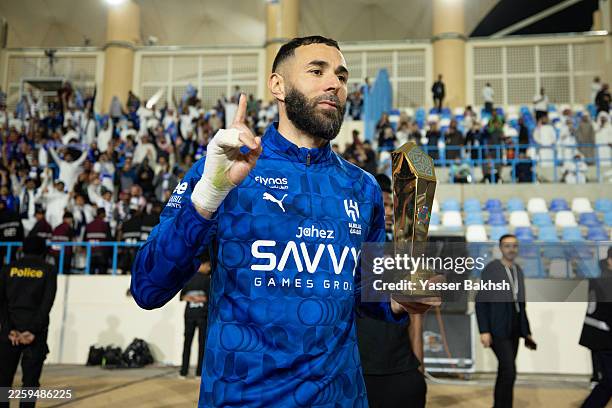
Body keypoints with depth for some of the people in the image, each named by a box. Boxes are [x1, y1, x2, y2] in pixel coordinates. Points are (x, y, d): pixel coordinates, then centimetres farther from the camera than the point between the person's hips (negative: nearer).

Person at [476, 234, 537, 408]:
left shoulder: (518, 270, 11)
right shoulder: (491, 269, -8)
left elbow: (520, 304, 15)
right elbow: (481, 301, -10)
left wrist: (526, 332, 12)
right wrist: (484, 331, -16)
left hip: (514, 330, 6)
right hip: (497, 329, -6)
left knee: (504, 372, 11)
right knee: (509, 372, -14)